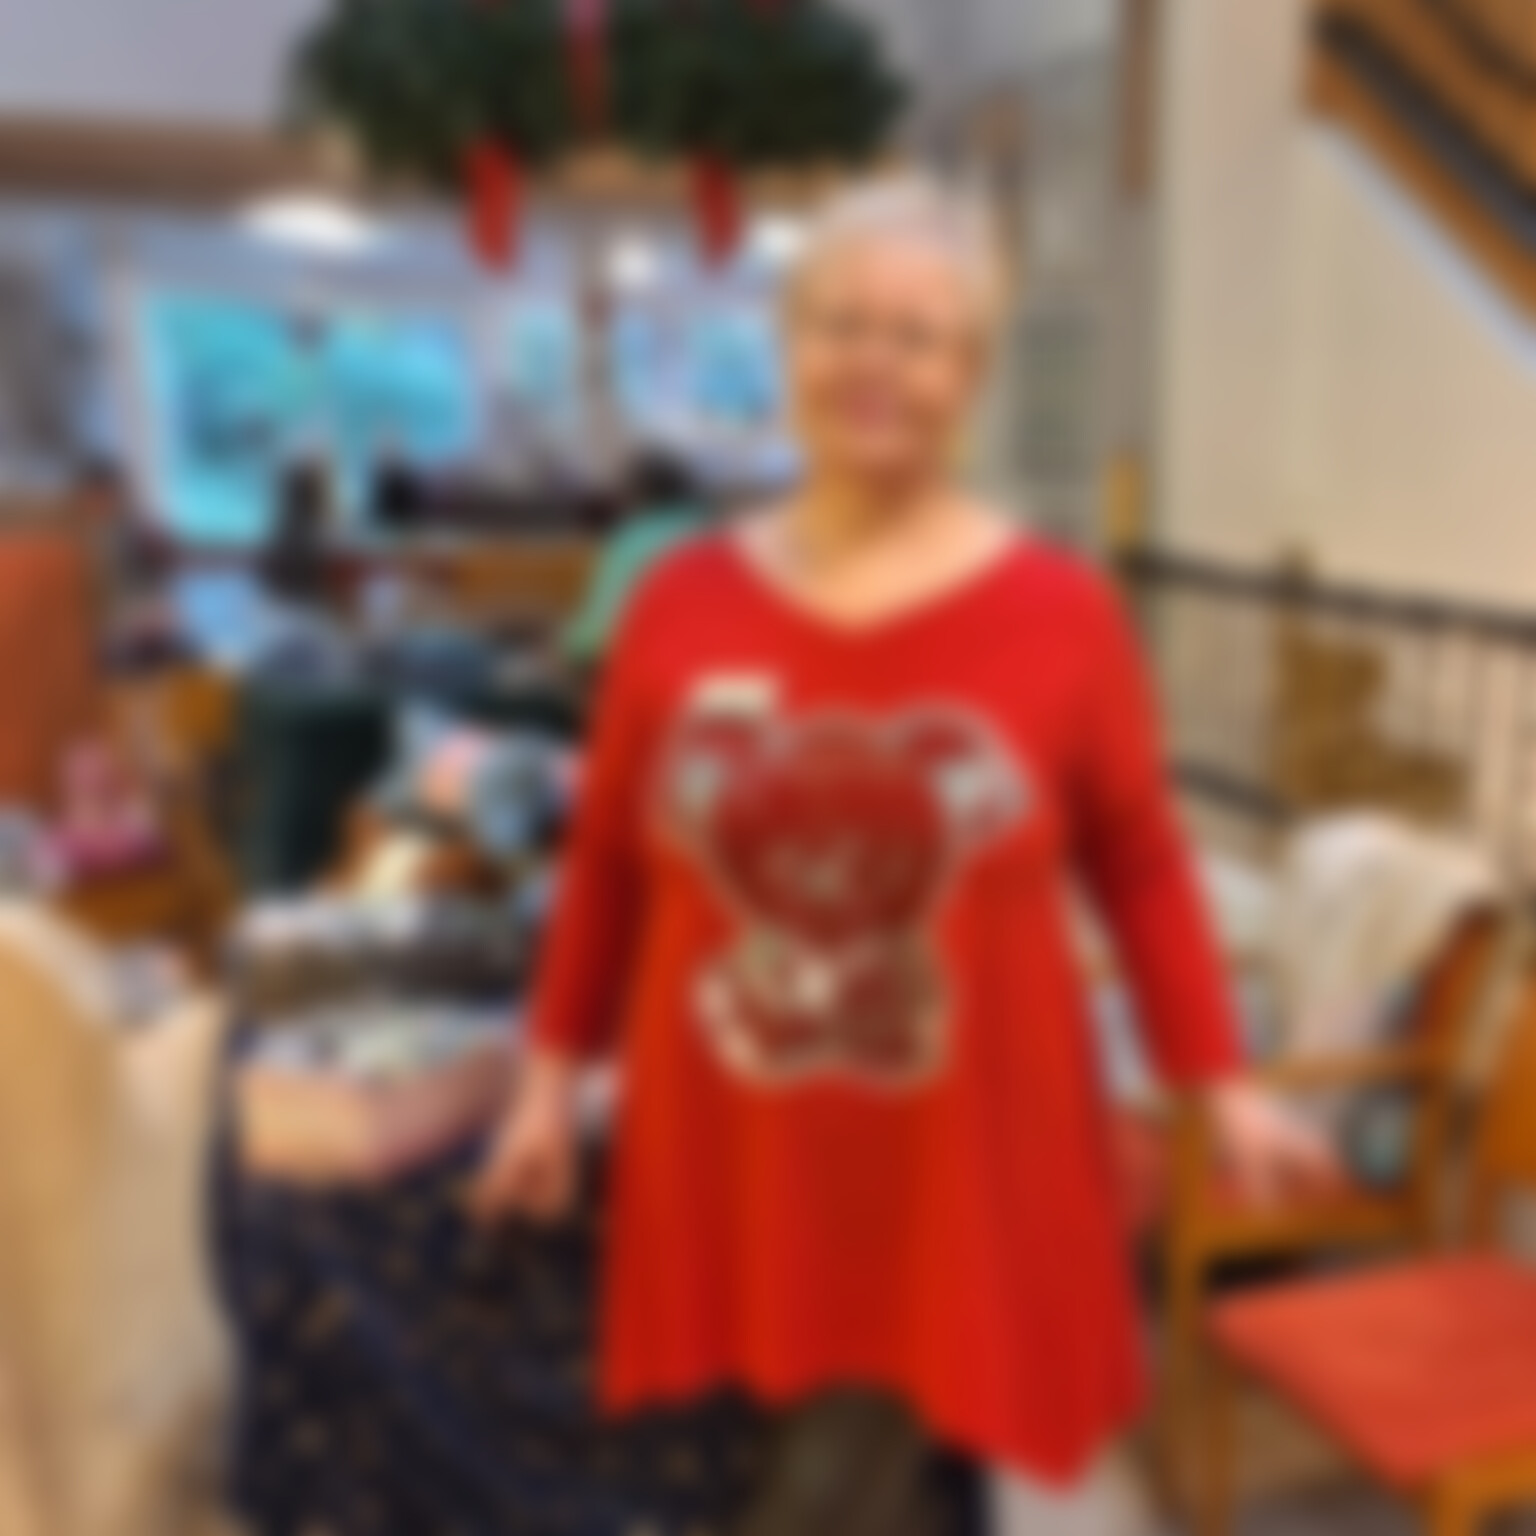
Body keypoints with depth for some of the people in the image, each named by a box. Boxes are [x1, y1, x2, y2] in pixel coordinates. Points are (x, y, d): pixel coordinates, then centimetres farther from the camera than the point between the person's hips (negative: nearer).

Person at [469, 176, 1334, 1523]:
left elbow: (1142, 866, 2)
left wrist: (1222, 1086, 1)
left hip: (964, 1160, -1)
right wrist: (553, 1074, 11)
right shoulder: (684, 601, -2)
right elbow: (605, 861, 7)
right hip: (737, 1160, 2)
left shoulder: (1062, 612, -7)